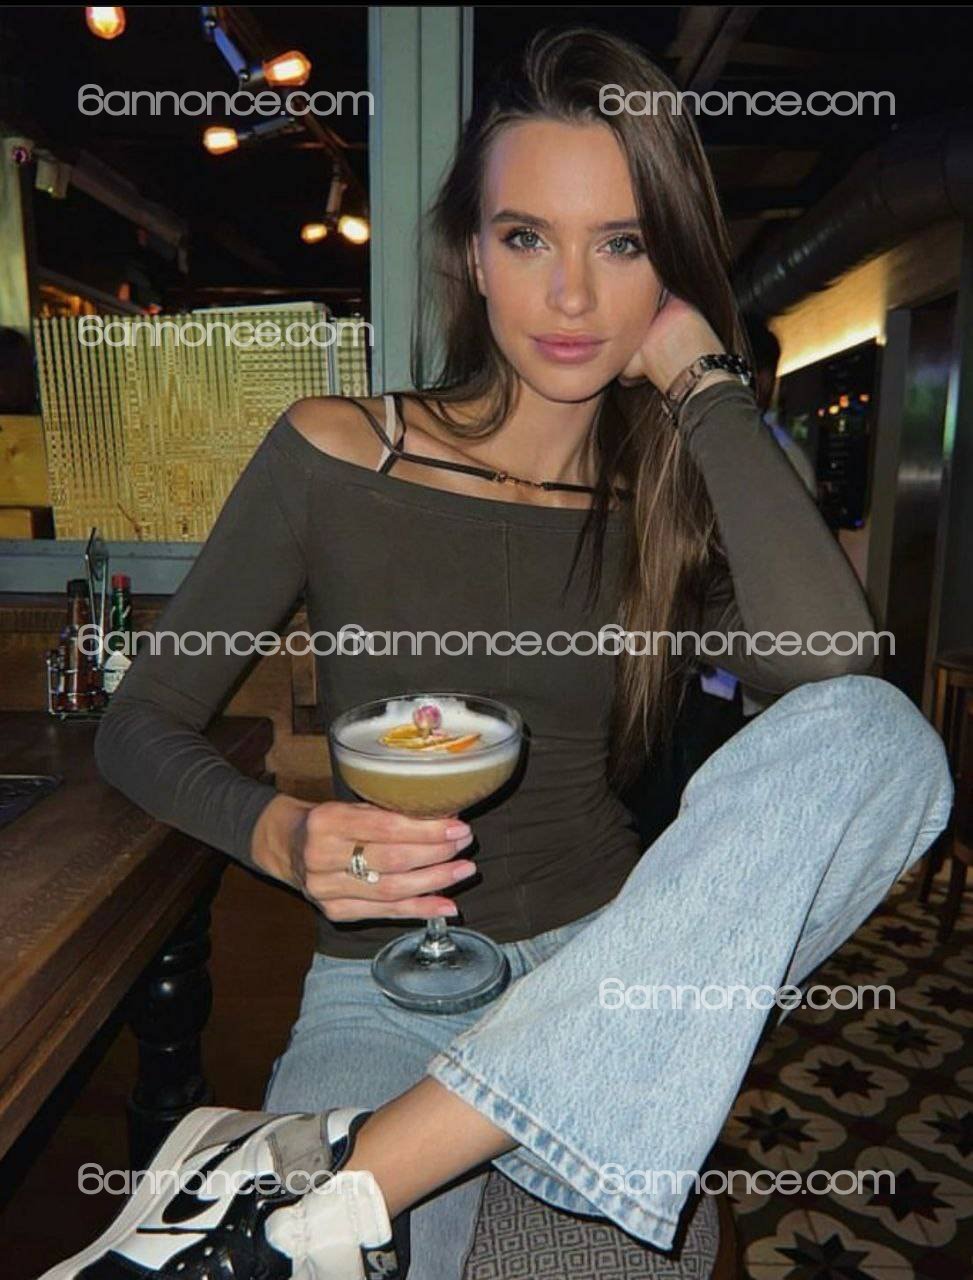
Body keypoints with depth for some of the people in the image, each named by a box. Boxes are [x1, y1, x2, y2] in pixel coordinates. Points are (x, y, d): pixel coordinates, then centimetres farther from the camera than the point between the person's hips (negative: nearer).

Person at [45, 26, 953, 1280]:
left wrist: (702, 374, -10)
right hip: (386, 980, -4)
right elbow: (138, 723, 2)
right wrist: (281, 836, -19)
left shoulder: (680, 496, 3)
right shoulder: (335, 455, -3)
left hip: (609, 967, 5)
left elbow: (829, 659, -19)